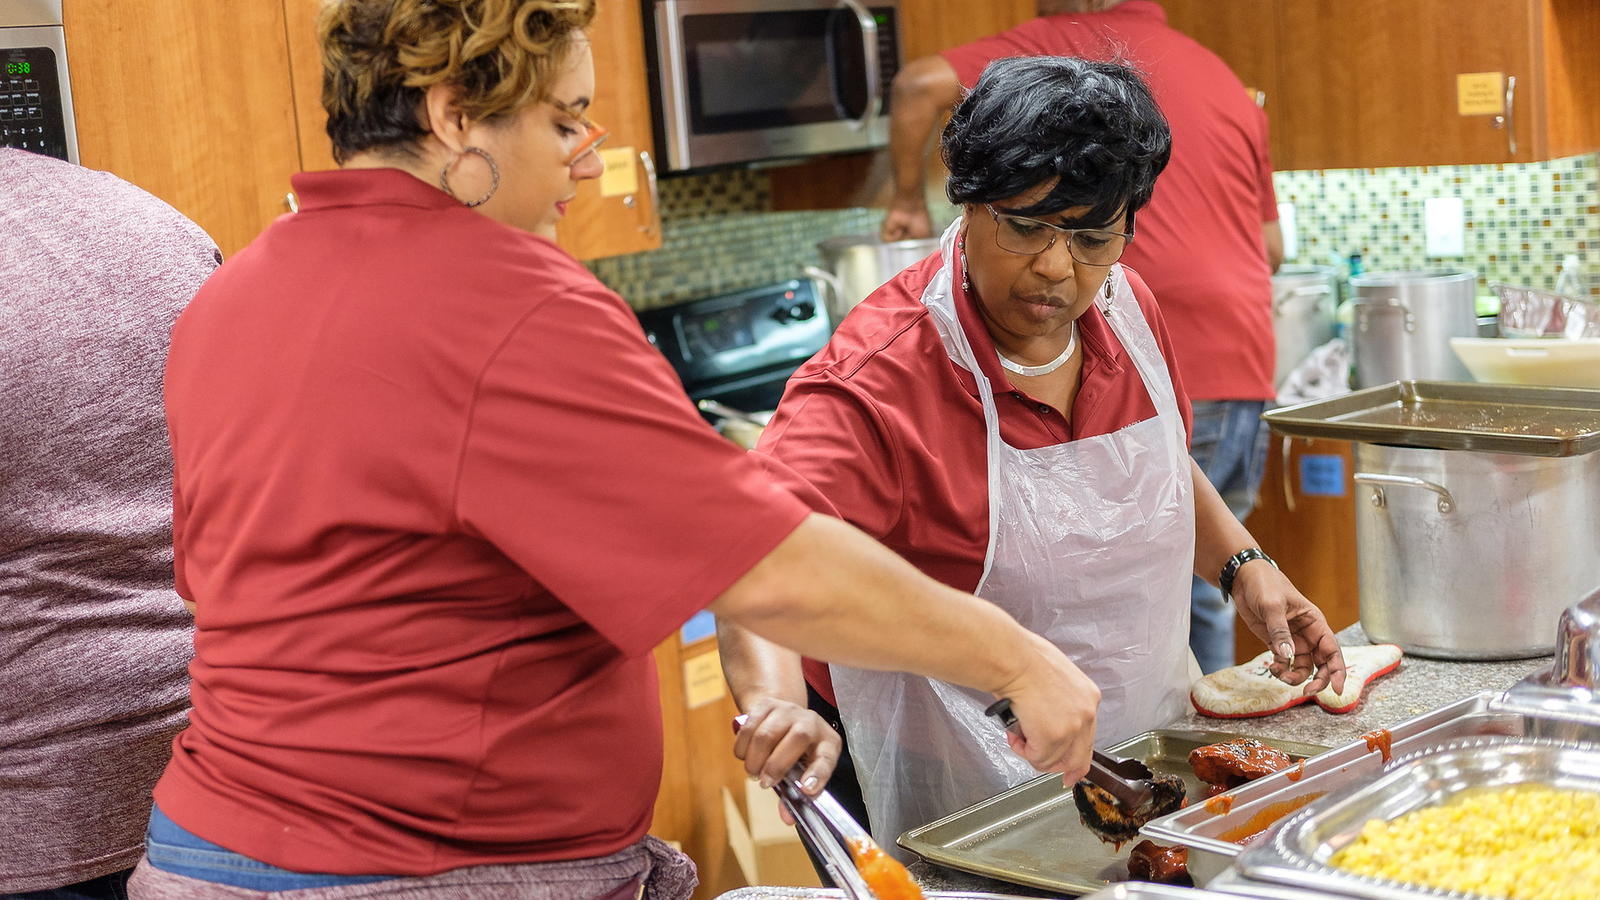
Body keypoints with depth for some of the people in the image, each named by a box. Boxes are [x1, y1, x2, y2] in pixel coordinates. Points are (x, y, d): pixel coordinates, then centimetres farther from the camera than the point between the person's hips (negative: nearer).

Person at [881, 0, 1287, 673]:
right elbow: (1272, 248, 24)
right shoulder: (1221, 77, 21)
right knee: (1202, 596, 18)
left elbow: (921, 84, -10)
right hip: (1243, 372, 7)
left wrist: (908, 199, 4)